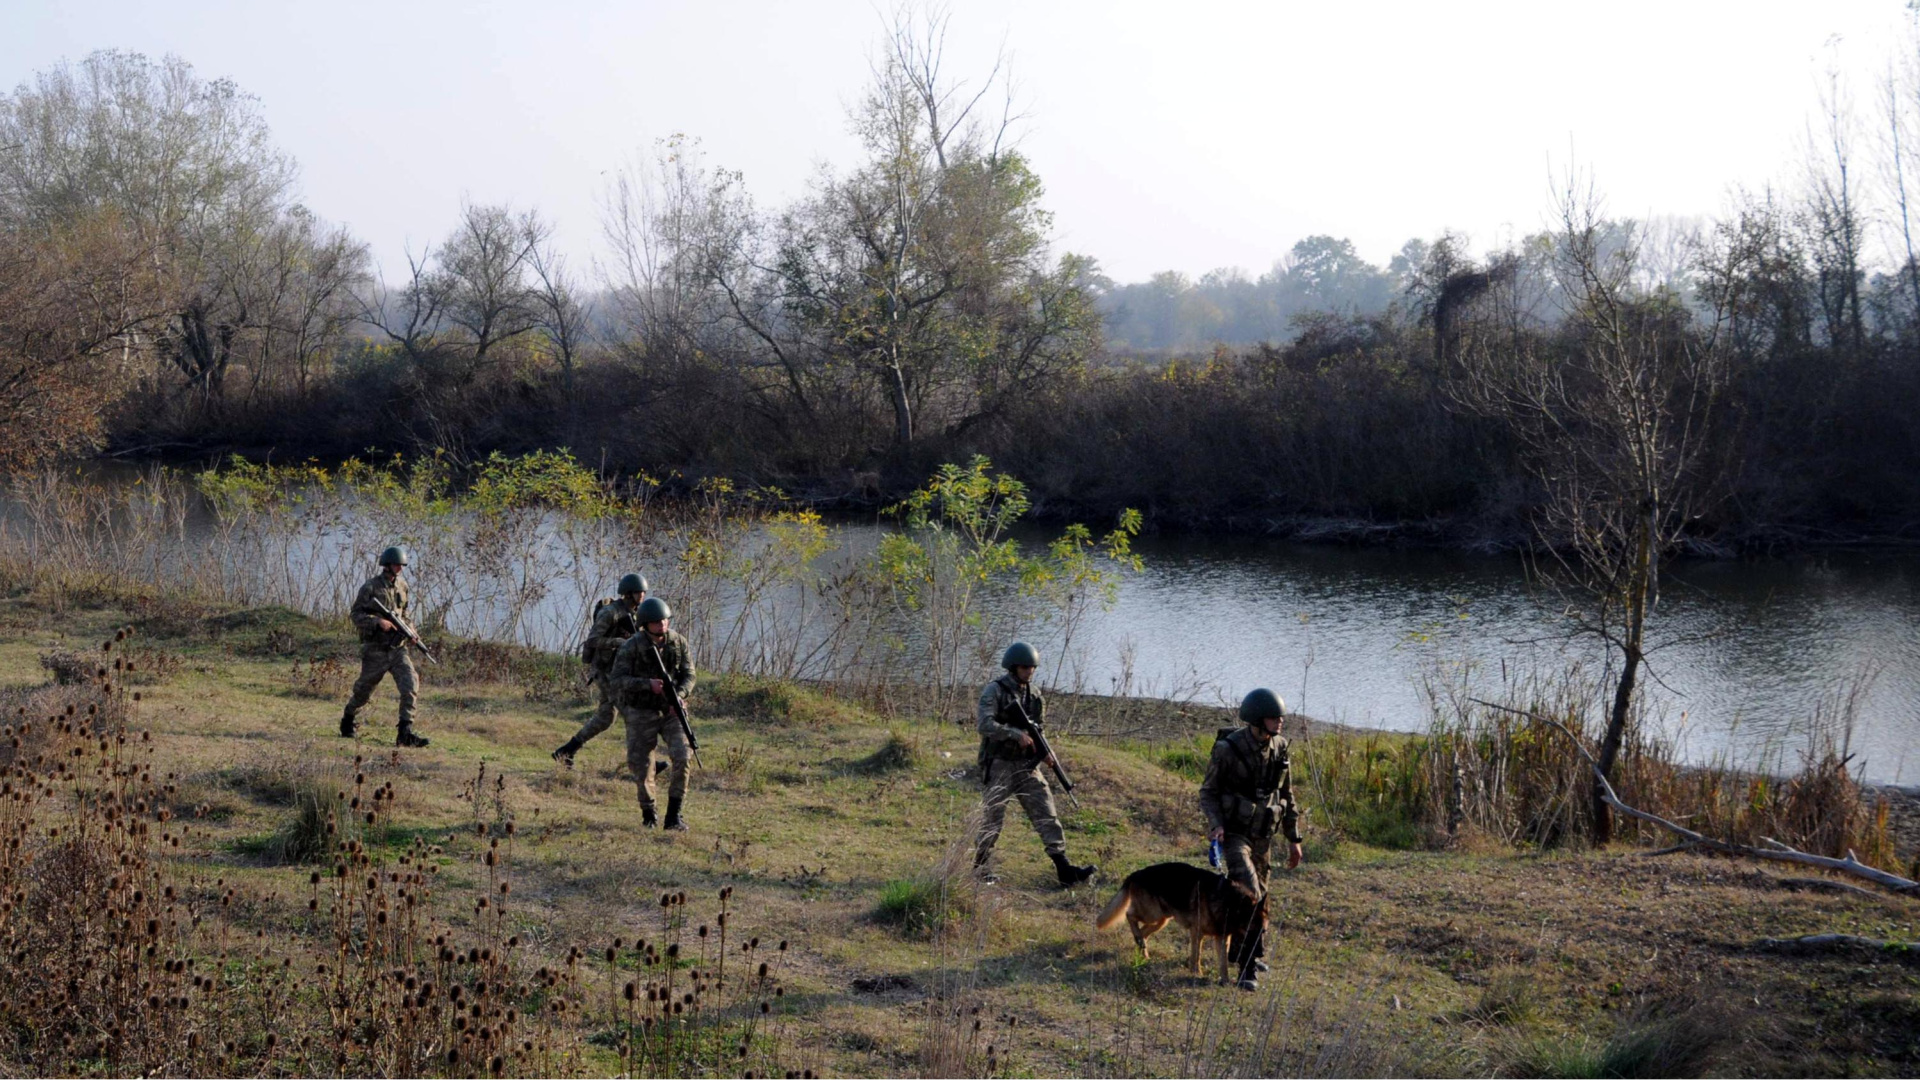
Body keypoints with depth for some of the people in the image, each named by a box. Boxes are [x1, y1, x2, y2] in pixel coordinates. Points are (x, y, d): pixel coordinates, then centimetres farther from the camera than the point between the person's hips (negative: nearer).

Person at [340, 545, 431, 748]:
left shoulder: (402, 585, 8)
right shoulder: (371, 587, -10)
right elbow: (355, 614, -10)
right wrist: (378, 621, -23)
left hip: (397, 647, 4)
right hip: (375, 650, -4)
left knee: (411, 684, -15)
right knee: (363, 691, 10)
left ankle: (405, 733, -17)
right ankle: (347, 720, 40)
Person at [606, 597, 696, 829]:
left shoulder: (679, 643, -4)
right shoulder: (631, 647, -14)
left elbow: (689, 675, -2)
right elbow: (618, 680, -17)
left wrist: (679, 696, -22)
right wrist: (648, 684, -31)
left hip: (671, 711, 2)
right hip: (641, 714, -2)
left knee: (681, 757, -17)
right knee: (641, 766, -1)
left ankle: (673, 816, -9)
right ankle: (648, 811, 27)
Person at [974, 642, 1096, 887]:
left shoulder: (1035, 695, 10)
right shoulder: (994, 691, -8)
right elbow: (985, 725, -20)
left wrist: (1046, 753, -1)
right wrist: (1016, 734, -30)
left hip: (1027, 766, 5)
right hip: (1000, 766, -5)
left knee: (1047, 815, -5)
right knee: (993, 819, 2)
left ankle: (1064, 869, -9)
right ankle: (980, 865, 20)